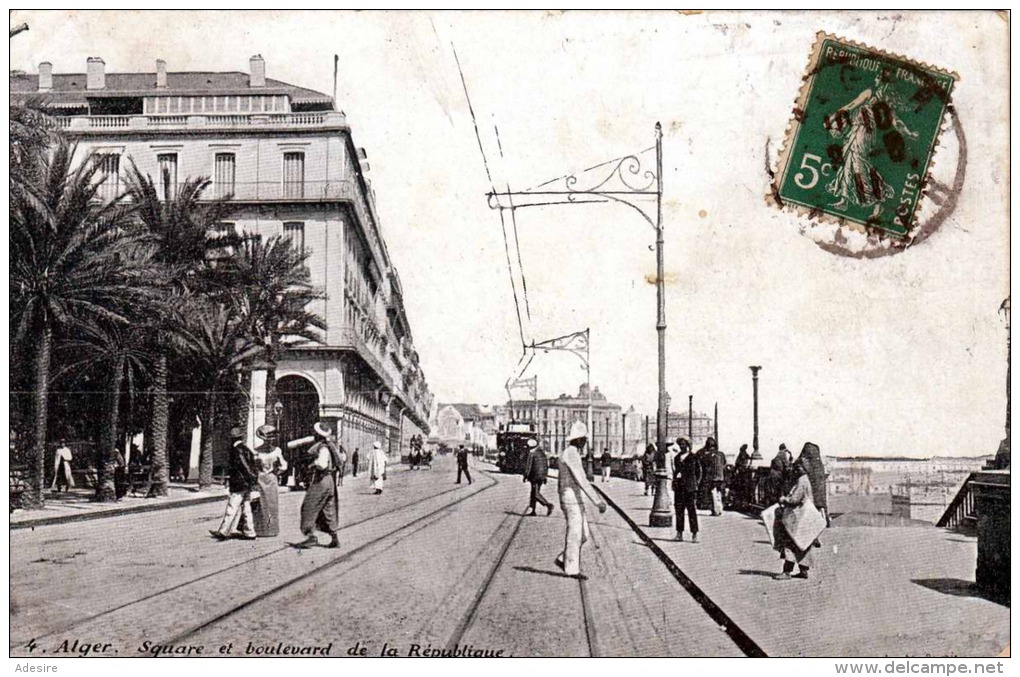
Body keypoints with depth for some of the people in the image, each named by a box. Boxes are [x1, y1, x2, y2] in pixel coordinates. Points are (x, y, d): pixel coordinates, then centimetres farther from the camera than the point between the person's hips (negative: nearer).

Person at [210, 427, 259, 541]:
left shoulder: (237, 450, -12)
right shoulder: (246, 449, 13)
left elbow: (245, 466, -19)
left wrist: (251, 479, -18)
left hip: (239, 484, -9)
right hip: (247, 484, 9)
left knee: (232, 508, -5)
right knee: (246, 508, 10)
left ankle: (223, 532, -1)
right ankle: (249, 532, 11)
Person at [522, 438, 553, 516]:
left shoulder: (531, 454, -9)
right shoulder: (542, 453, 14)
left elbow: (528, 466, -12)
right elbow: (547, 465, 17)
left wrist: (525, 476, -4)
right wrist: (545, 476, 21)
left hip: (535, 476, -8)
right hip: (542, 476, 8)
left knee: (536, 494, -8)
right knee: (533, 493, 15)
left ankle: (548, 505, -24)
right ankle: (532, 510, 17)